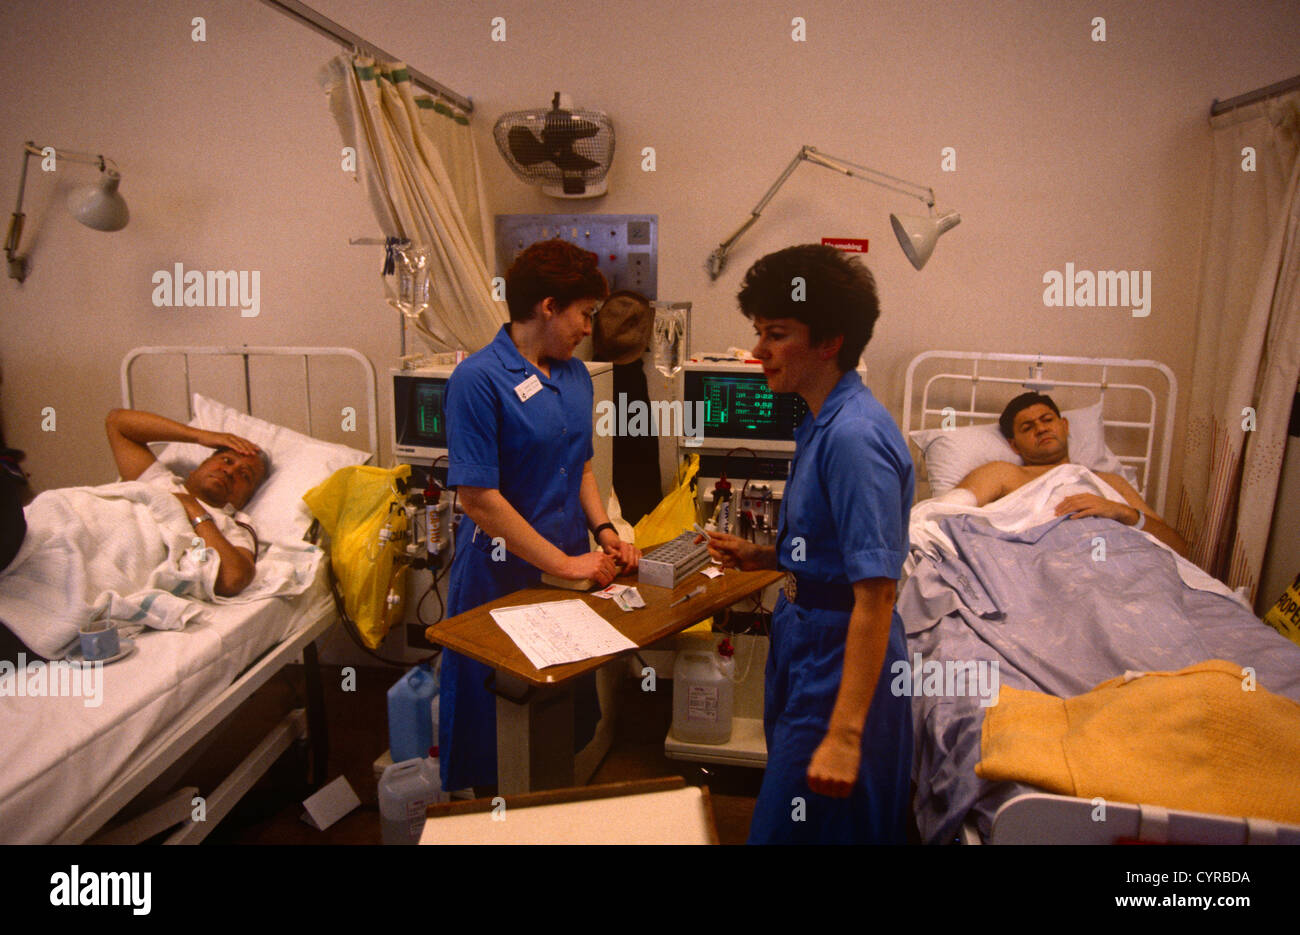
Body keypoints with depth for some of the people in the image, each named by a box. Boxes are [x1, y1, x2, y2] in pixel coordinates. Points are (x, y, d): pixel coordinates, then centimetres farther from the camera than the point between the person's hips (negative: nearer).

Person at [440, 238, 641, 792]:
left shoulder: (575, 375, 8)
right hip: (505, 576, -7)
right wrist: (563, 563, -18)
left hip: (572, 566, 7)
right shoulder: (478, 379, -16)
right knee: (496, 725, 9)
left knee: (572, 714, 19)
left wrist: (604, 531, 1)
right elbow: (477, 497, -20)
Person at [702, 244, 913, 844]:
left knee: (806, 824, 9)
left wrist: (845, 734, -28)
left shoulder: (854, 437, -25)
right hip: (806, 641, 10)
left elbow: (876, 594, -28)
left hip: (840, 662, -10)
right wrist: (764, 556, 4)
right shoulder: (821, 423, 5)